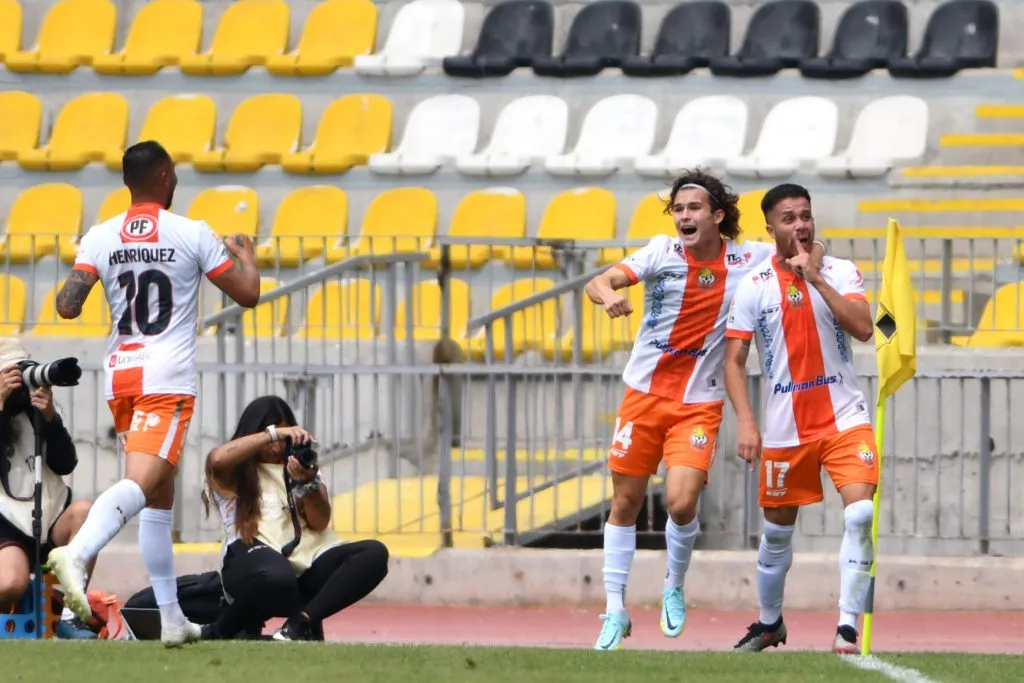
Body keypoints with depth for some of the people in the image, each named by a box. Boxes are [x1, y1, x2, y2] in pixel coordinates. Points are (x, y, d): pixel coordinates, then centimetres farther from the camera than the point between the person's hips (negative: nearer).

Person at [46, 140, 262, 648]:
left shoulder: (100, 238, 4)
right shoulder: (193, 234, -3)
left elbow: (67, 307, -5)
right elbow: (248, 295, 1)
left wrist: (73, 282, 18)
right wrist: (245, 253, 22)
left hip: (120, 375, 5)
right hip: (168, 378, -5)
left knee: (159, 496, 15)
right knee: (141, 483, -19)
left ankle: (171, 618, 16)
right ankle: (76, 553, -47)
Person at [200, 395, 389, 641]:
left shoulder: (303, 465, 23)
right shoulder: (234, 474, 12)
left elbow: (320, 522, 8)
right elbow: (217, 459, -14)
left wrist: (308, 483, -11)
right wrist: (273, 433, -12)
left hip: (307, 567, 5)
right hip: (256, 556, -5)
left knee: (374, 553, -21)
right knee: (278, 578, -43)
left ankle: (301, 621, -33)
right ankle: (222, 631, -14)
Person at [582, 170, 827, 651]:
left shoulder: (747, 259, -5)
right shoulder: (663, 252, -7)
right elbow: (600, 282, -17)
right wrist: (608, 296, -42)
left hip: (699, 404, -1)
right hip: (645, 393, 1)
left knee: (682, 503, -16)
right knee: (625, 503, 4)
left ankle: (674, 588, 12)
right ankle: (615, 611, 16)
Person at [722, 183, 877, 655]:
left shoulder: (840, 272, -1)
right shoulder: (753, 286, -1)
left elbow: (863, 328, -16)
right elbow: (734, 360, -1)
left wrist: (816, 279, -20)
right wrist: (745, 422, -13)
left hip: (843, 417, -1)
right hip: (784, 428, 1)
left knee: (861, 514, -19)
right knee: (778, 530, 11)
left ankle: (848, 628, -17)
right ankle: (769, 622, 33)